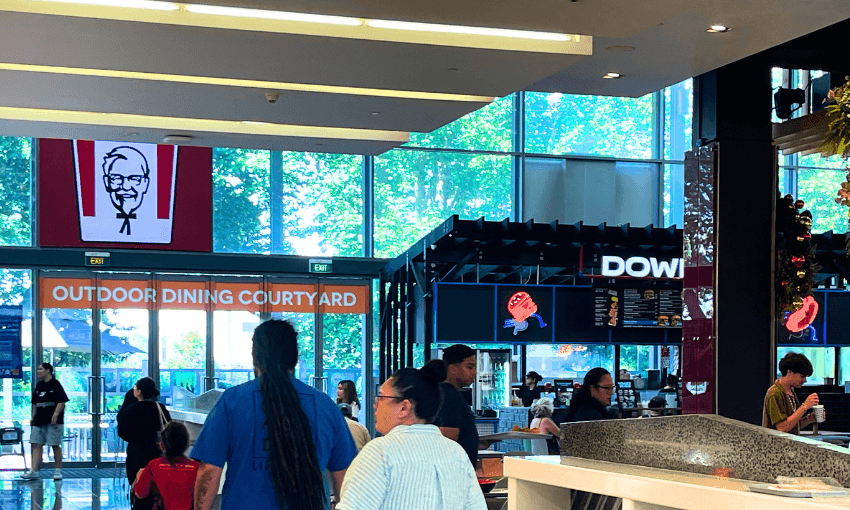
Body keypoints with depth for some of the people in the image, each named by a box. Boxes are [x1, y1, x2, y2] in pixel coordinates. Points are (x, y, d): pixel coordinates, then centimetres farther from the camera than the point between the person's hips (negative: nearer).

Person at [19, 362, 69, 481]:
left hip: (53, 421, -7)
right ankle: (34, 471, -1)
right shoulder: (39, 385, 15)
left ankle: (58, 471, 7)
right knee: (36, 445, 0)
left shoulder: (55, 384, -6)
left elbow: (62, 401, -12)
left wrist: (55, 415, -19)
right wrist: (33, 417, 16)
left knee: (56, 445, -1)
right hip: (39, 420, 7)